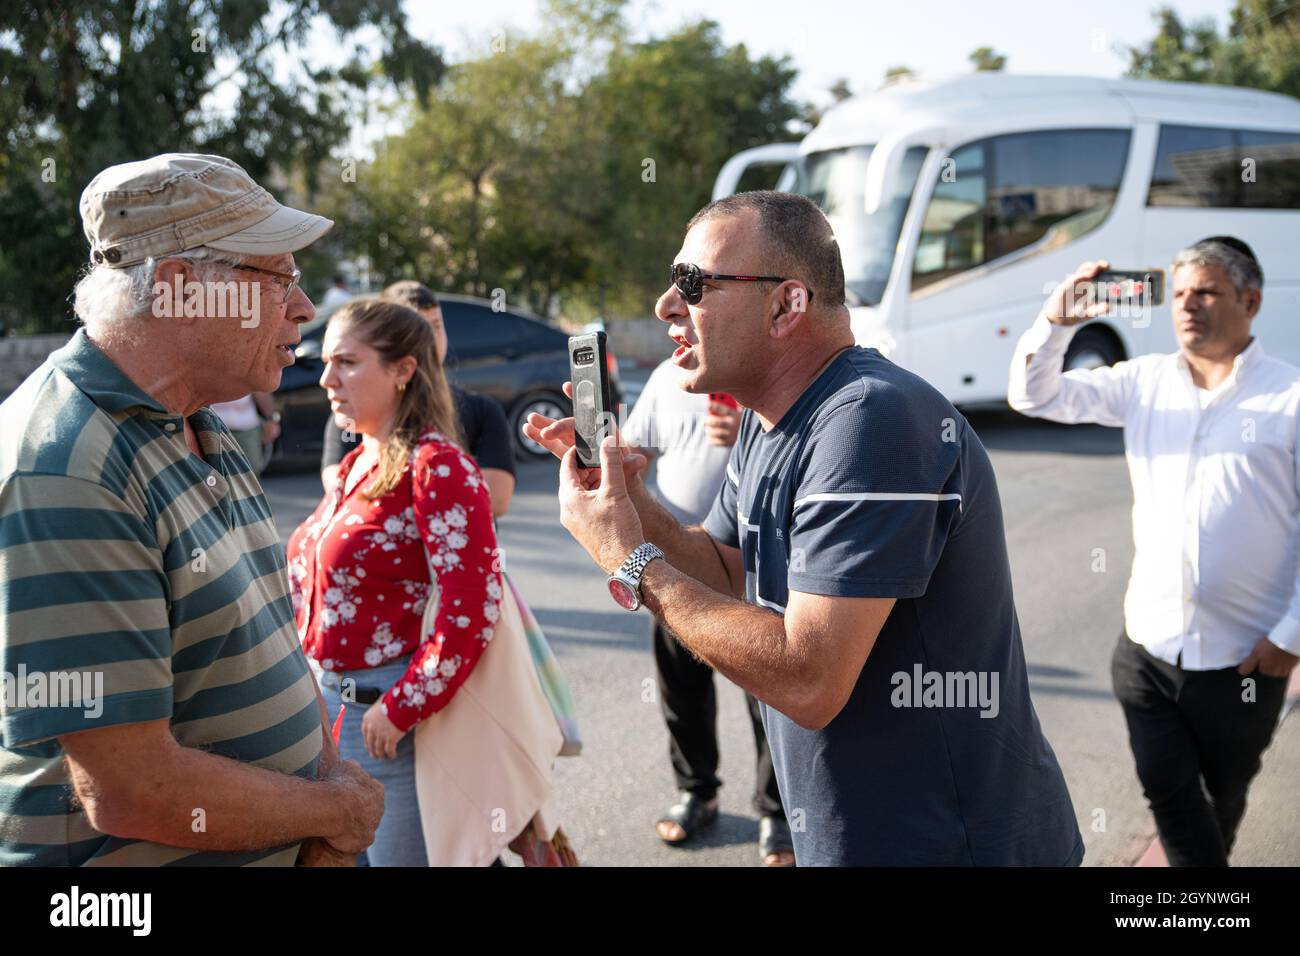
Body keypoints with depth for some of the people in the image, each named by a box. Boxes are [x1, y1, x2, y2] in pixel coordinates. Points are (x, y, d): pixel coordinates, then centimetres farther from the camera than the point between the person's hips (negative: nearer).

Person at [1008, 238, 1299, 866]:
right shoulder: (1144, 380, 3)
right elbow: (1033, 396, 3)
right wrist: (1056, 322, -14)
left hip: (1244, 657, -2)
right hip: (1148, 647, 3)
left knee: (1224, 793, 18)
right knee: (1168, 793, 4)